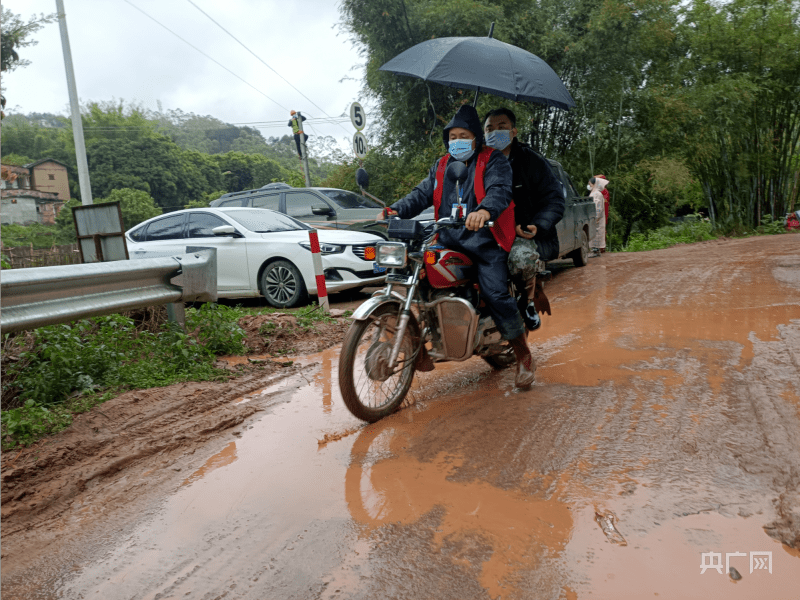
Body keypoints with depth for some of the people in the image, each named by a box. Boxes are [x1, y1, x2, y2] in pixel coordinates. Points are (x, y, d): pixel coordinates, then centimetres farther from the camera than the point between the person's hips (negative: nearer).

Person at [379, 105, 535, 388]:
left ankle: (523, 355, 1)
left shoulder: (493, 161, 2)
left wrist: (484, 211, -40)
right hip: (447, 242, 6)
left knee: (495, 294, -19)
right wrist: (397, 210, -10)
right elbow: (422, 193, 11)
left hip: (484, 241, -5)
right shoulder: (441, 166, 21)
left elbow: (500, 190, -17)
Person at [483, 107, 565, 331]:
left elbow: (554, 199, -1)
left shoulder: (531, 160, 5)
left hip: (527, 234, -4)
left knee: (520, 255, -38)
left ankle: (530, 298, -8)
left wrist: (538, 225, -20)